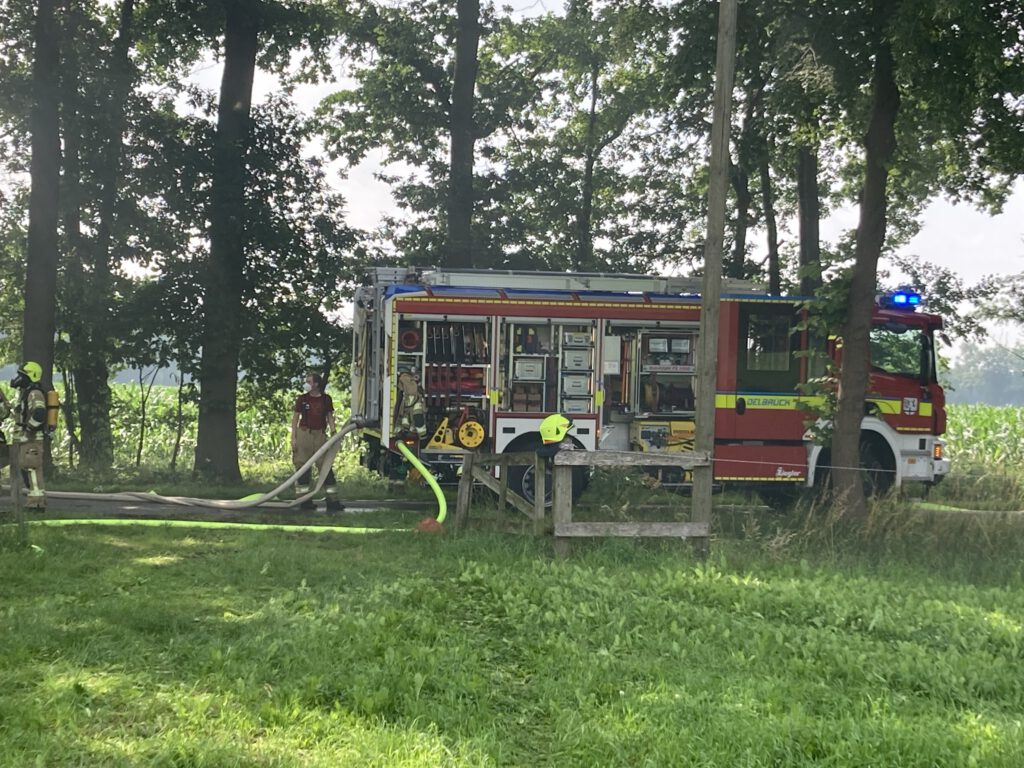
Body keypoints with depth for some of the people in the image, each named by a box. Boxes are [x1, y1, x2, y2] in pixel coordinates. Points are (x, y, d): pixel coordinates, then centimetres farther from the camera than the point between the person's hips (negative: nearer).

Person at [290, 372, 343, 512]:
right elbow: (295, 418, 4)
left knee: (326, 467, -1)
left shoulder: (326, 399, 6)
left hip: (320, 435, 1)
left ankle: (332, 501, -1)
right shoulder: (302, 399, 2)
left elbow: (330, 417, 12)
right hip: (304, 433, -1)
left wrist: (333, 434, 3)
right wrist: (293, 437, -3)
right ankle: (304, 500, 6)